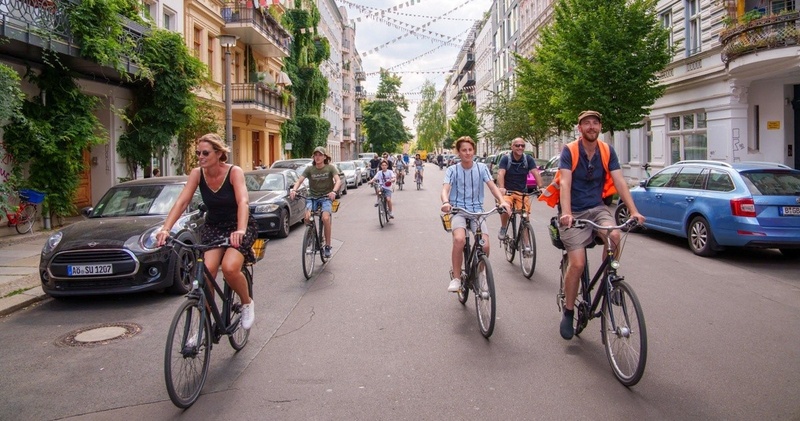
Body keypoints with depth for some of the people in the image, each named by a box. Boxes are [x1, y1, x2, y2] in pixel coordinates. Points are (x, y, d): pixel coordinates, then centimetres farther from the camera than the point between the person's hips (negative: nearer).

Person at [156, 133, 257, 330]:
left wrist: (240, 230, -49)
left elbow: (243, 202, -32)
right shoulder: (197, 174, -8)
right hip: (213, 227, 4)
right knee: (207, 270, -18)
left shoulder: (234, 172, -19)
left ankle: (247, 303, 3)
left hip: (238, 226, -3)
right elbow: (181, 202, -16)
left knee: (229, 267, -27)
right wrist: (165, 229, -31)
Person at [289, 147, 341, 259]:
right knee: (307, 217, -24)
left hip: (326, 197, -2)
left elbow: (338, 180, -15)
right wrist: (294, 190, -28)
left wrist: (334, 192, -35)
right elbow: (299, 180, -7)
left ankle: (327, 246, -13)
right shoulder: (309, 169, 2)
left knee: (325, 218, -27)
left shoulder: (330, 168, -3)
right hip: (312, 197, 2)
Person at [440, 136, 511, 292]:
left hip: (477, 210, 2)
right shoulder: (452, 170, -1)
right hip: (458, 211, -1)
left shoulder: (481, 168, 3)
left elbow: (492, 186, -7)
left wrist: (502, 201, -27)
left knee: (485, 245, -18)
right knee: (459, 239, -31)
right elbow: (445, 189, -14)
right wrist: (445, 202, -37)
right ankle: (456, 278, -13)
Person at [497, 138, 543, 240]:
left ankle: (525, 243, 5)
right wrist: (501, 188, -40)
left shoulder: (528, 159, -2)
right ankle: (503, 228, -1)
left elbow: (536, 173, -13)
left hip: (522, 192, 3)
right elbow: (501, 173, -22)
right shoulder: (506, 158, -8)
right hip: (507, 191, -2)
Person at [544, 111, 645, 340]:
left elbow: (620, 182, -6)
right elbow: (564, 183, -22)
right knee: (577, 263, -14)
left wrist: (634, 211, -18)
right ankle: (568, 313, 6)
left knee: (614, 236, -30)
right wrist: (566, 213, -36)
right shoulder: (569, 151, -10)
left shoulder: (607, 151, 0)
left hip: (597, 208, 3)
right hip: (574, 212, -3)